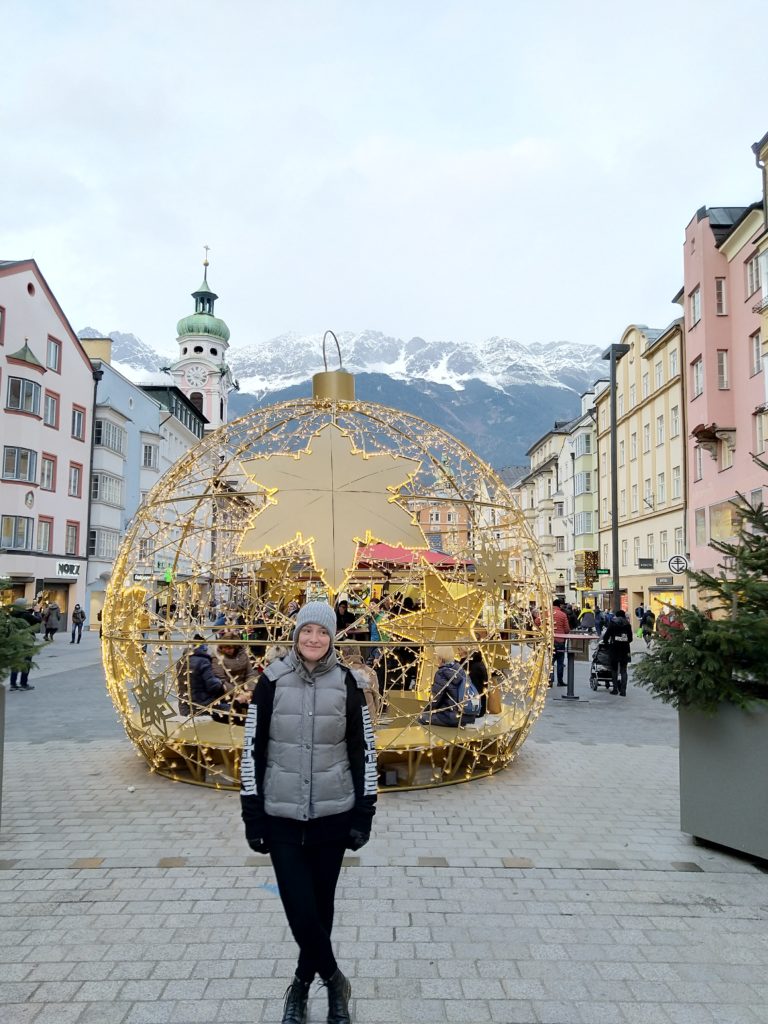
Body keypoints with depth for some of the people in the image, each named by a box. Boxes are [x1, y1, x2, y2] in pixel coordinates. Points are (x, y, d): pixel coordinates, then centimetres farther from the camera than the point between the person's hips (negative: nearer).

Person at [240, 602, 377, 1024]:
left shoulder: (345, 683, -2)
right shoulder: (272, 681, -5)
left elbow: (363, 749, 2)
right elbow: (253, 748, -1)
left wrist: (364, 813, 0)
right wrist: (252, 815, -1)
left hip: (333, 815, 1)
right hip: (282, 816, -1)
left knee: (321, 907, 11)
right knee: (300, 909, -4)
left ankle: (302, 985, 35)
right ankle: (334, 980, 22)